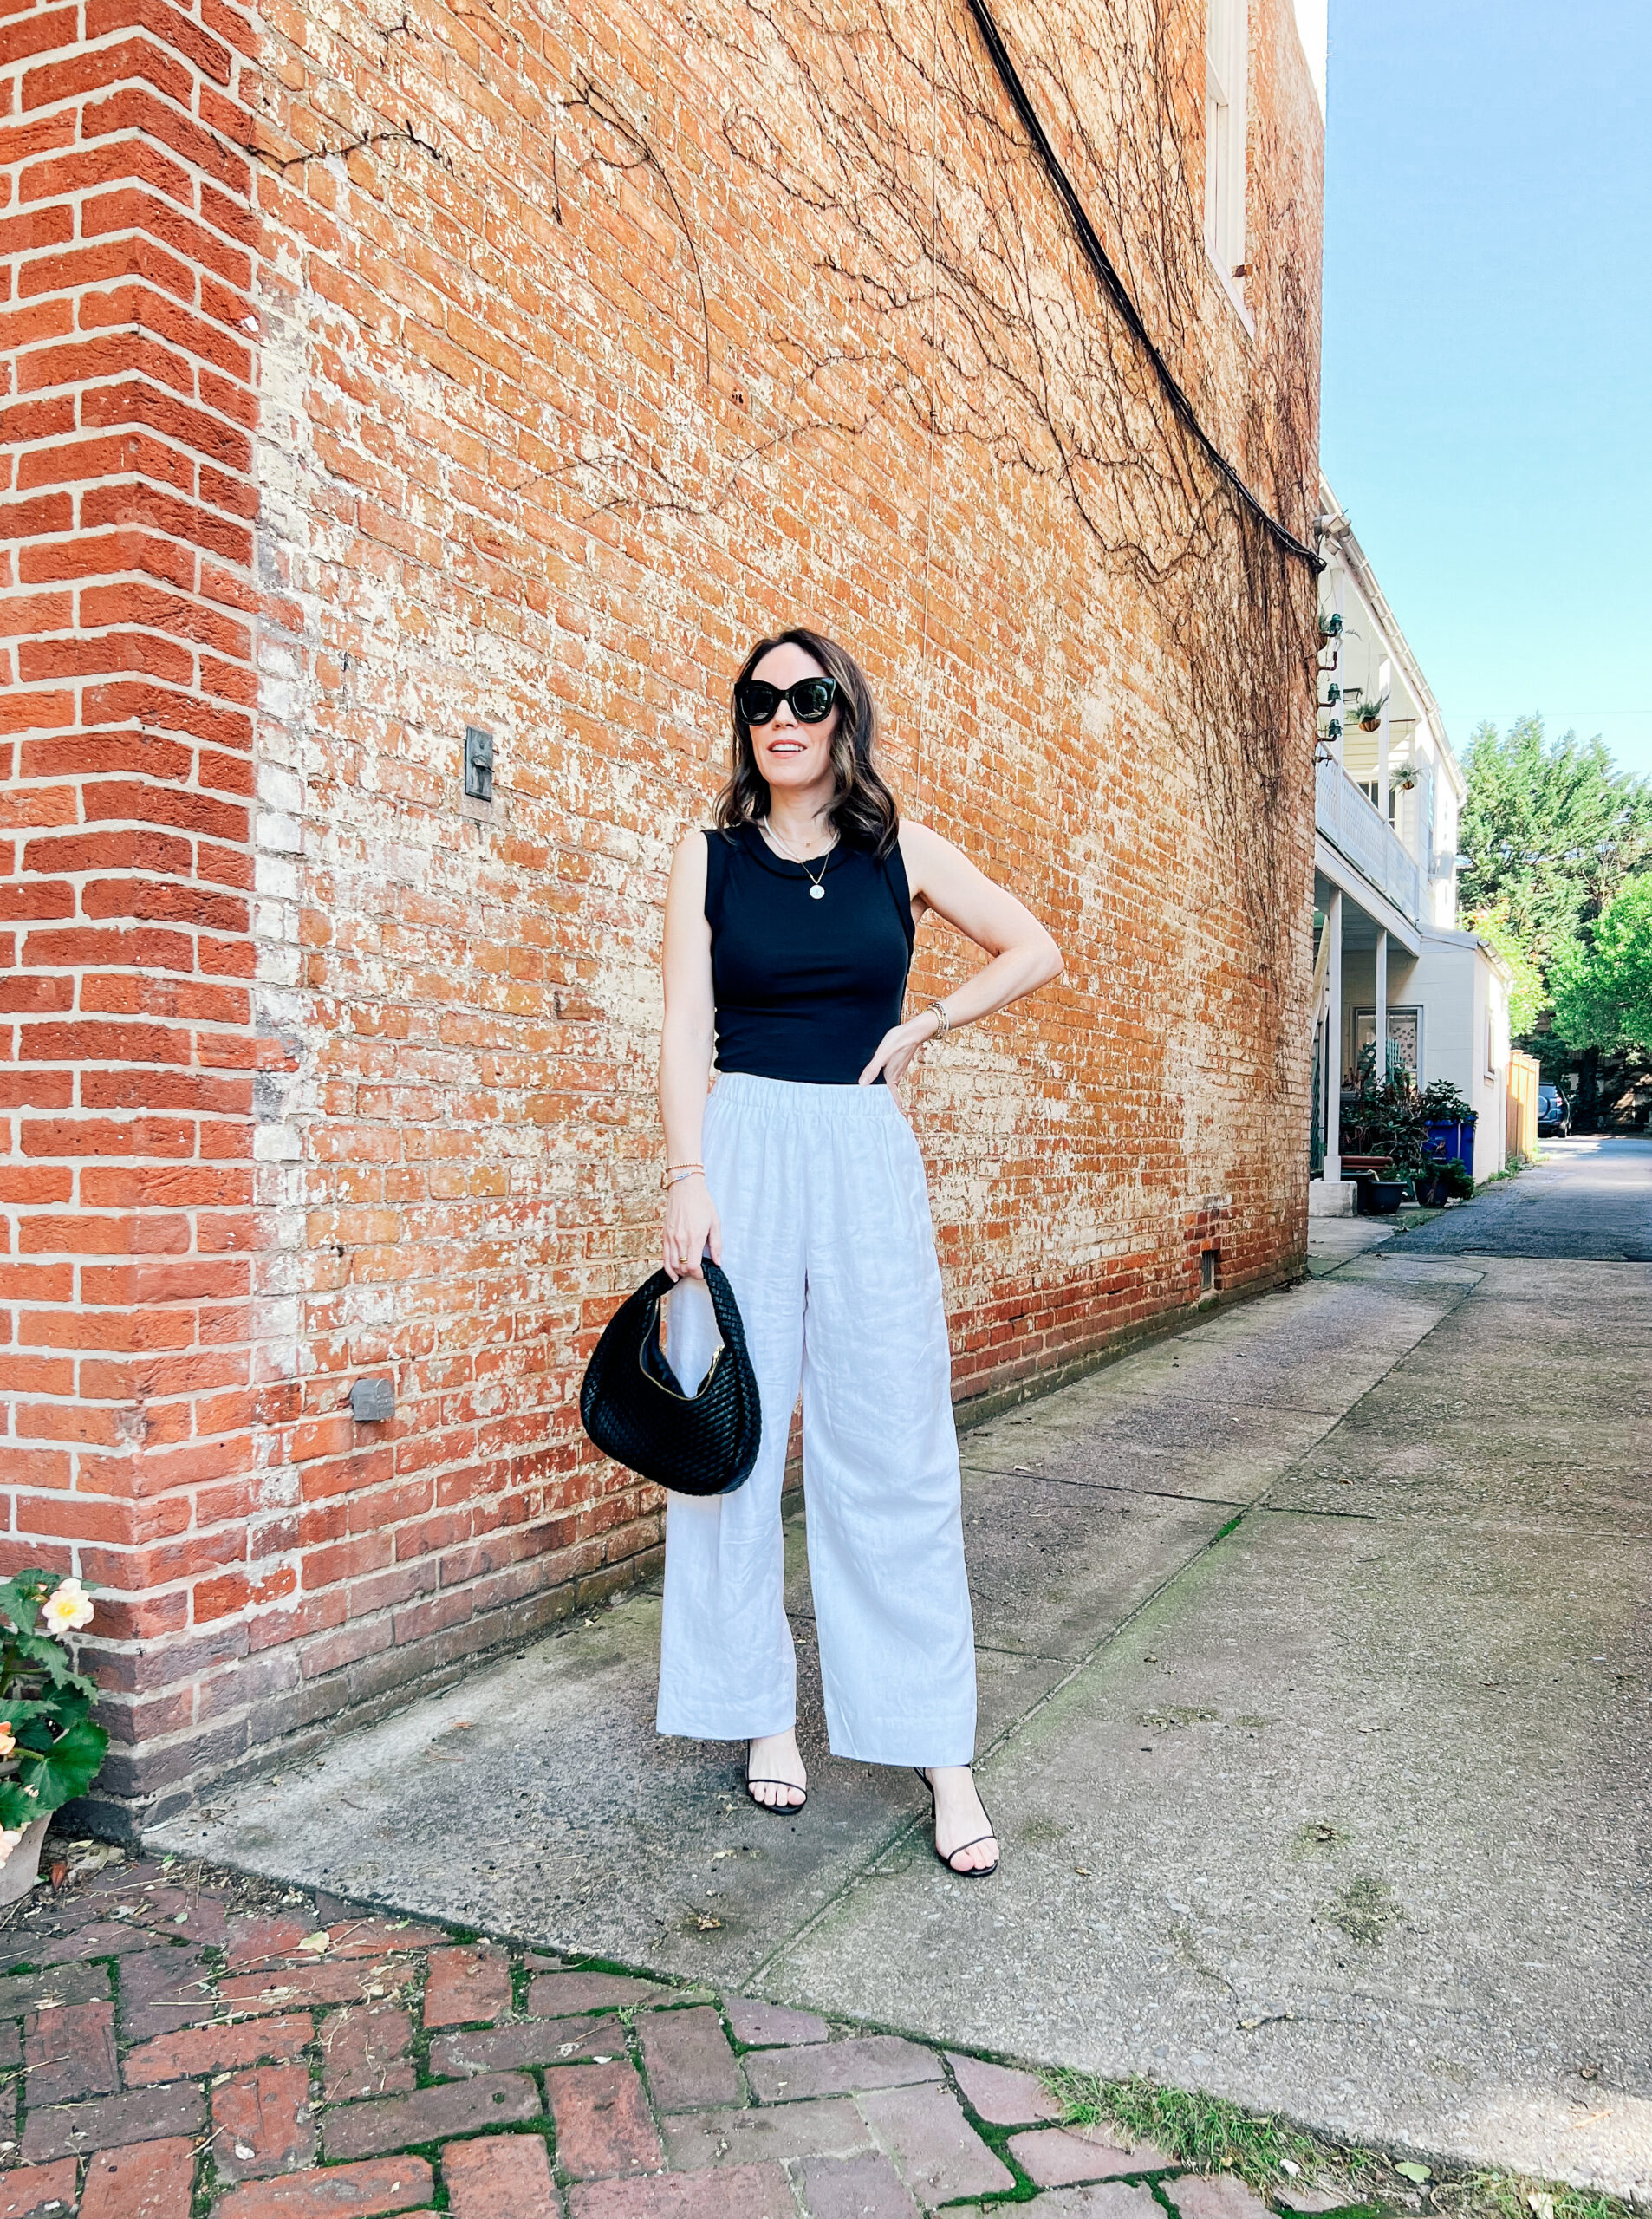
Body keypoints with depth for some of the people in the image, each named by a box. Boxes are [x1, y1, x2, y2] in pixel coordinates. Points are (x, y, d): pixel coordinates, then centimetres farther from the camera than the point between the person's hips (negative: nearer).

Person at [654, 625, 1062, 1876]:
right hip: (743, 1143, 0)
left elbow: (1036, 951, 12)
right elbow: (684, 1027, 0)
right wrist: (690, 1179, -11)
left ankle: (941, 1750, 6)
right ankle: (764, 1715, 19)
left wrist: (917, 1030, 4)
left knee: (895, 1446, -1)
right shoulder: (711, 857, 7)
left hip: (866, 1154, 0)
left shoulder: (899, 848, 8)